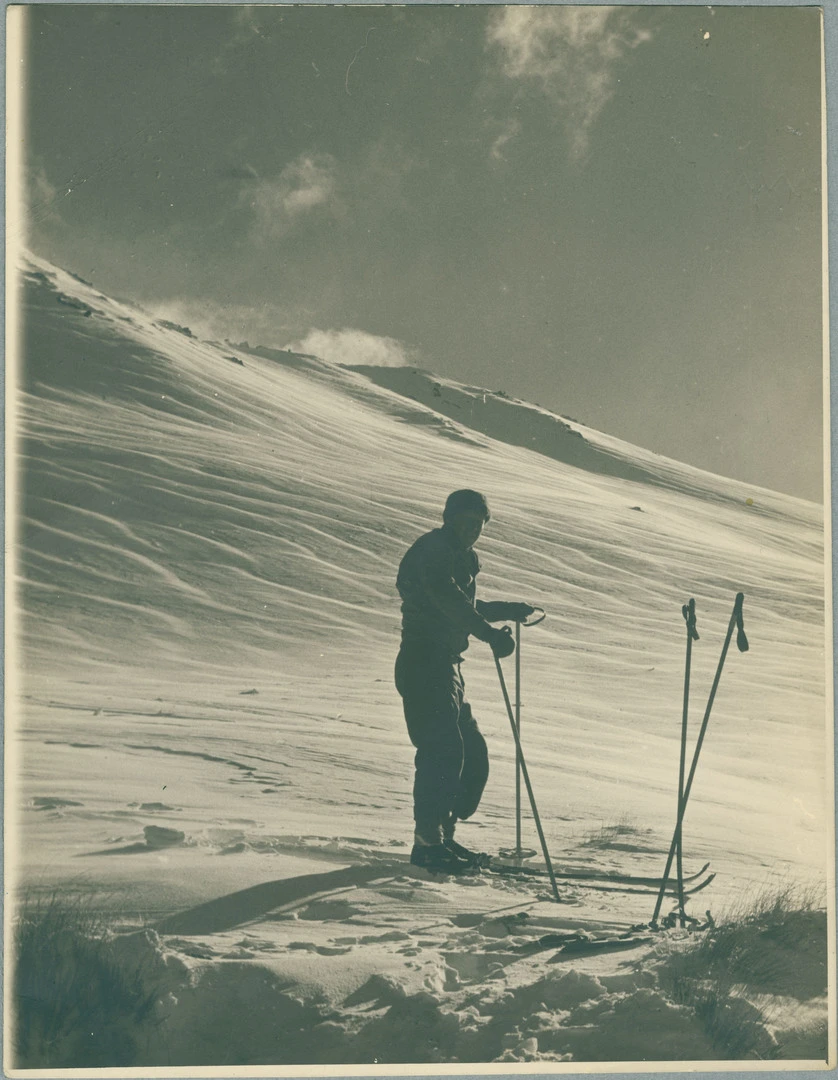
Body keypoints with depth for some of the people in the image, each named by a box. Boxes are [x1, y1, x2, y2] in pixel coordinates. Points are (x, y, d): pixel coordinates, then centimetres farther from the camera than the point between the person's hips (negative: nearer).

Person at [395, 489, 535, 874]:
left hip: (445, 667, 10)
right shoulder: (432, 551, -12)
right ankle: (428, 841, -7)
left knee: (472, 752, 11)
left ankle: (442, 834, 19)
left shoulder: (459, 557, 19)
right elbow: (449, 601, -30)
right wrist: (490, 633, -40)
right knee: (442, 749, -13)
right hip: (423, 665, -10)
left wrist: (507, 610, 31)